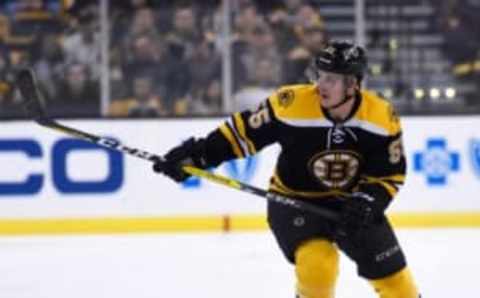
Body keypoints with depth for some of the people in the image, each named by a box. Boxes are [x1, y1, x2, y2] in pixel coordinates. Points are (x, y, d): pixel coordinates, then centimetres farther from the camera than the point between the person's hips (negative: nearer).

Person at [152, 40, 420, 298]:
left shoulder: (382, 117, -18)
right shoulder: (291, 104, -25)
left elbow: (390, 175, -7)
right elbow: (244, 132, -13)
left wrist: (368, 202, -25)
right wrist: (195, 155, -19)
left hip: (350, 203, 3)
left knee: (392, 273, 4)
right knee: (317, 263, -27)